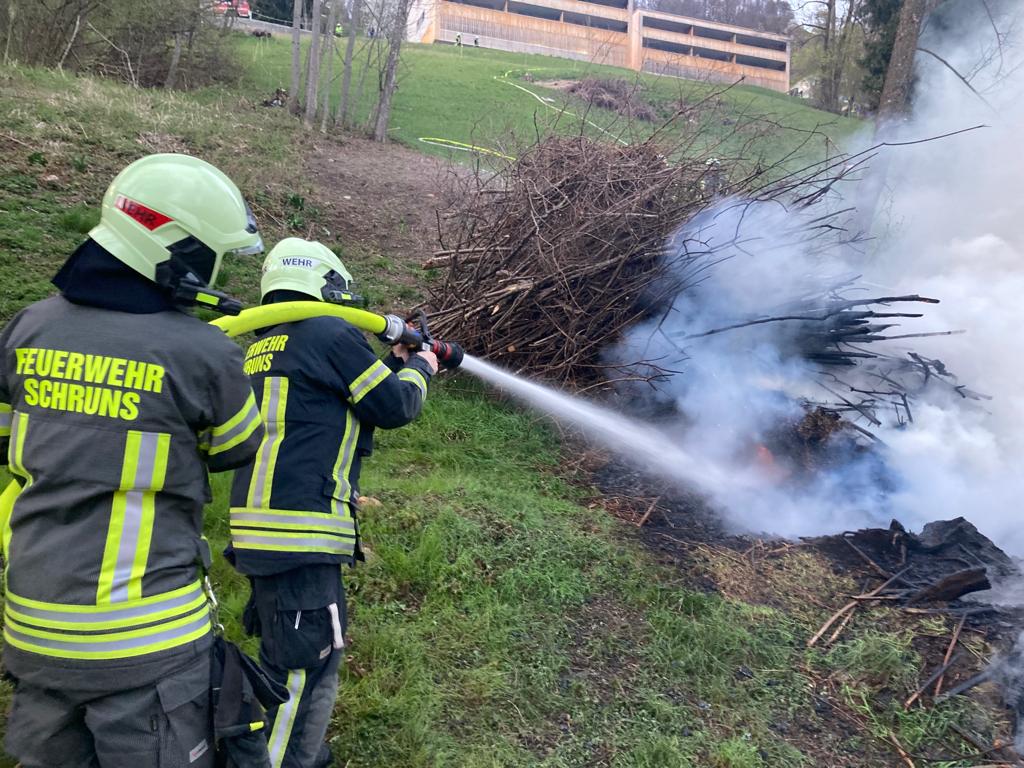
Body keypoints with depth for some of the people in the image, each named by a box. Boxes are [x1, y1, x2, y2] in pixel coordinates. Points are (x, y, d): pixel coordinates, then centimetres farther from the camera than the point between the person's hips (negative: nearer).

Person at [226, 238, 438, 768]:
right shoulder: (333, 334, -9)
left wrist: (390, 365, 27)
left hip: (260, 527, 10)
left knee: (288, 659, 25)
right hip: (299, 534, -10)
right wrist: (418, 368, 15)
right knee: (308, 669, -3)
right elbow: (395, 407, -4)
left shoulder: (263, 346, 17)